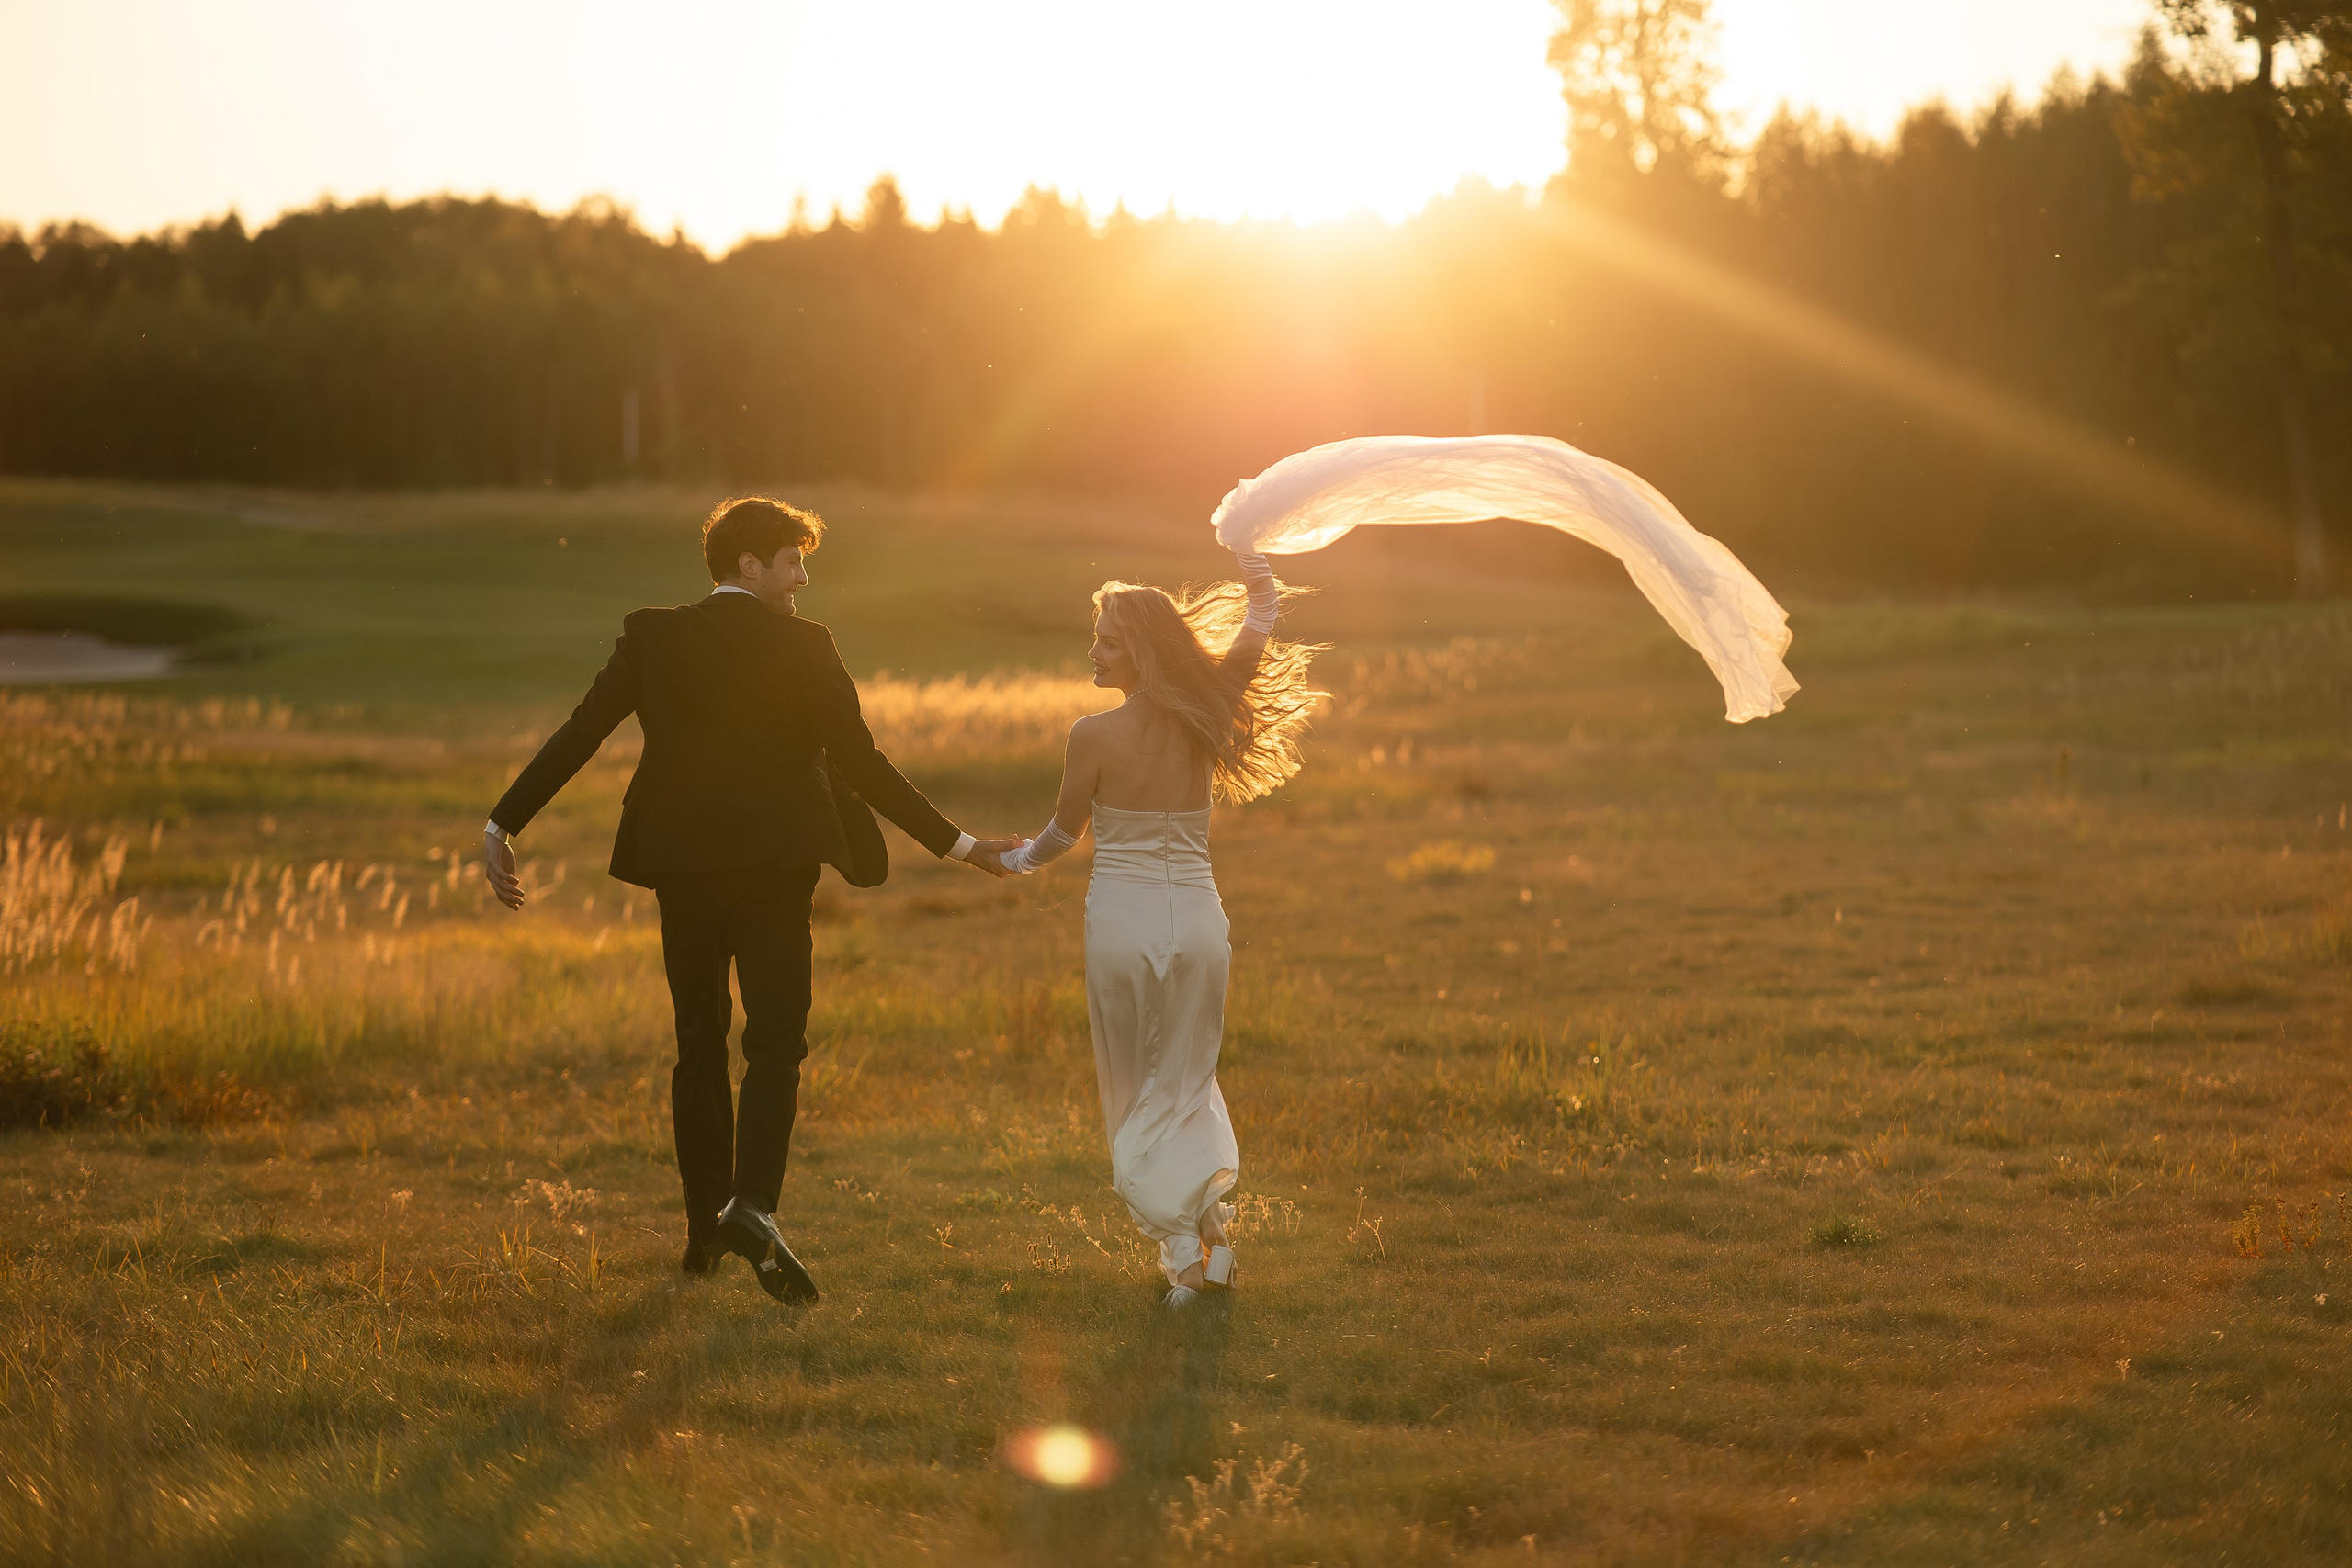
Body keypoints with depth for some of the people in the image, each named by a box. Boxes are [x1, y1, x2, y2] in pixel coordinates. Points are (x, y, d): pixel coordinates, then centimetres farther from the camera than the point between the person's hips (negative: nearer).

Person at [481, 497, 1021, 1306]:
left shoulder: (652, 638, 2)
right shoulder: (804, 647, -5)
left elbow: (578, 735, -4)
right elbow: (861, 765, -6)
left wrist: (502, 826, -2)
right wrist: (956, 844, 0)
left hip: (683, 871, 3)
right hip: (773, 869, -3)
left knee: (699, 1044, 14)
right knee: (775, 1041, -3)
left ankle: (706, 1224, 17)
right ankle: (754, 1204, -24)